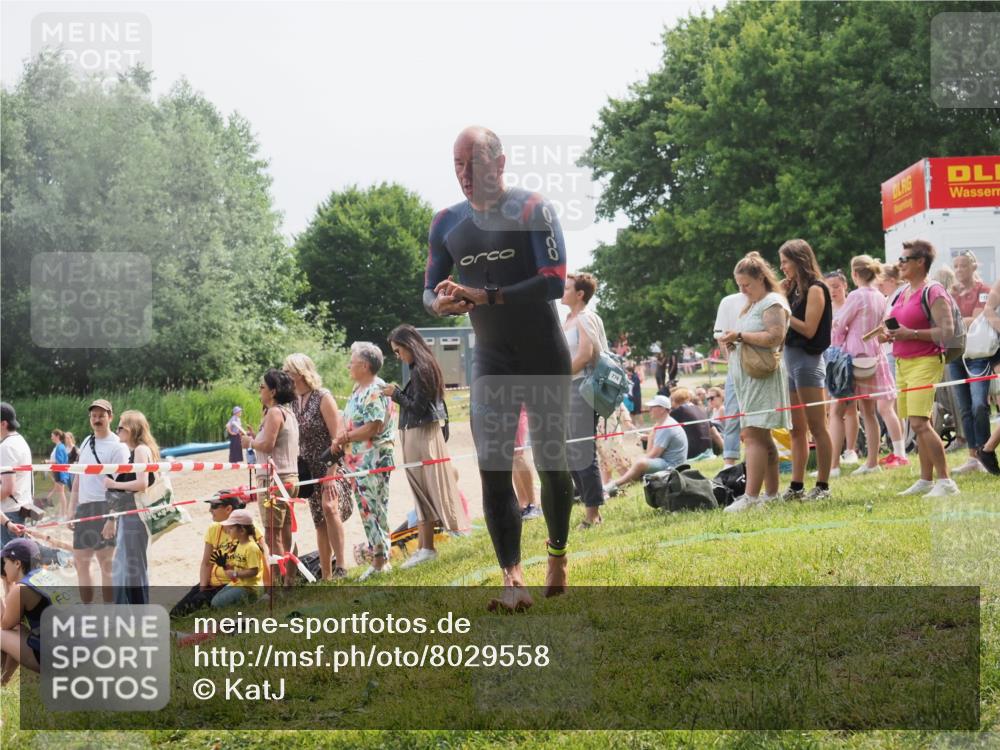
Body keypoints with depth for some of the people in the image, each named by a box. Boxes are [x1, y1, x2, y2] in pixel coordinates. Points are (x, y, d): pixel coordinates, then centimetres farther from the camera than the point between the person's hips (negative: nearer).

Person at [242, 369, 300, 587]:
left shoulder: (274, 412, -12)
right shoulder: (288, 413, 17)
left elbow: (267, 445, -19)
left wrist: (250, 442, -2)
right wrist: (255, 438, 15)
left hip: (274, 479, -10)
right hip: (290, 478, 10)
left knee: (273, 535, -8)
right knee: (286, 534, 12)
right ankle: (290, 583, 15)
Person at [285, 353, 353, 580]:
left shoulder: (323, 397, -11)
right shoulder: (294, 402, 8)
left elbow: (337, 438, -15)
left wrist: (331, 473, -22)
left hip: (331, 465, -7)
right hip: (310, 469, 7)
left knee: (329, 507, -28)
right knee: (320, 523, 7)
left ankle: (340, 563, -24)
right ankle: (326, 576, 12)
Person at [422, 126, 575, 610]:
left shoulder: (533, 209, -10)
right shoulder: (447, 223, 6)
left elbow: (555, 282, -20)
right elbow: (429, 292, 12)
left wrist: (486, 296, -27)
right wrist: (441, 304, -14)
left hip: (544, 354, -3)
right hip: (490, 357, 3)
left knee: (550, 461, 6)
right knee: (492, 466, -13)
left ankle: (558, 556, 30)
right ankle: (513, 580, -19)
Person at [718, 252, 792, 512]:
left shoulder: (773, 303, -8)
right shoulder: (751, 305, 22)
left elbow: (775, 336, -21)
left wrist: (740, 336, -17)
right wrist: (730, 340, 6)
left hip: (762, 376, -10)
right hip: (746, 378, 10)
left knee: (753, 435, -16)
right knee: (760, 437, 11)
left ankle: (751, 496, -20)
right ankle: (771, 493, 15)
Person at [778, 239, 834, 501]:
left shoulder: (815, 289, -8)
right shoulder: (793, 289, 16)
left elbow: (809, 329, -15)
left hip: (808, 361, -9)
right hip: (790, 359, 9)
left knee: (817, 428, -5)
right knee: (796, 430, 10)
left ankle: (823, 486, -3)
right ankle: (796, 486, 13)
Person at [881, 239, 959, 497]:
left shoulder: (933, 293, -10)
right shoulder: (902, 294, 16)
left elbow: (946, 331, -17)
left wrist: (911, 334, -23)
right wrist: (888, 334, 7)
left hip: (925, 362, -9)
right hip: (902, 363, 9)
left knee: (919, 423, -17)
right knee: (917, 424, 11)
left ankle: (945, 481, -13)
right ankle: (925, 480, 17)